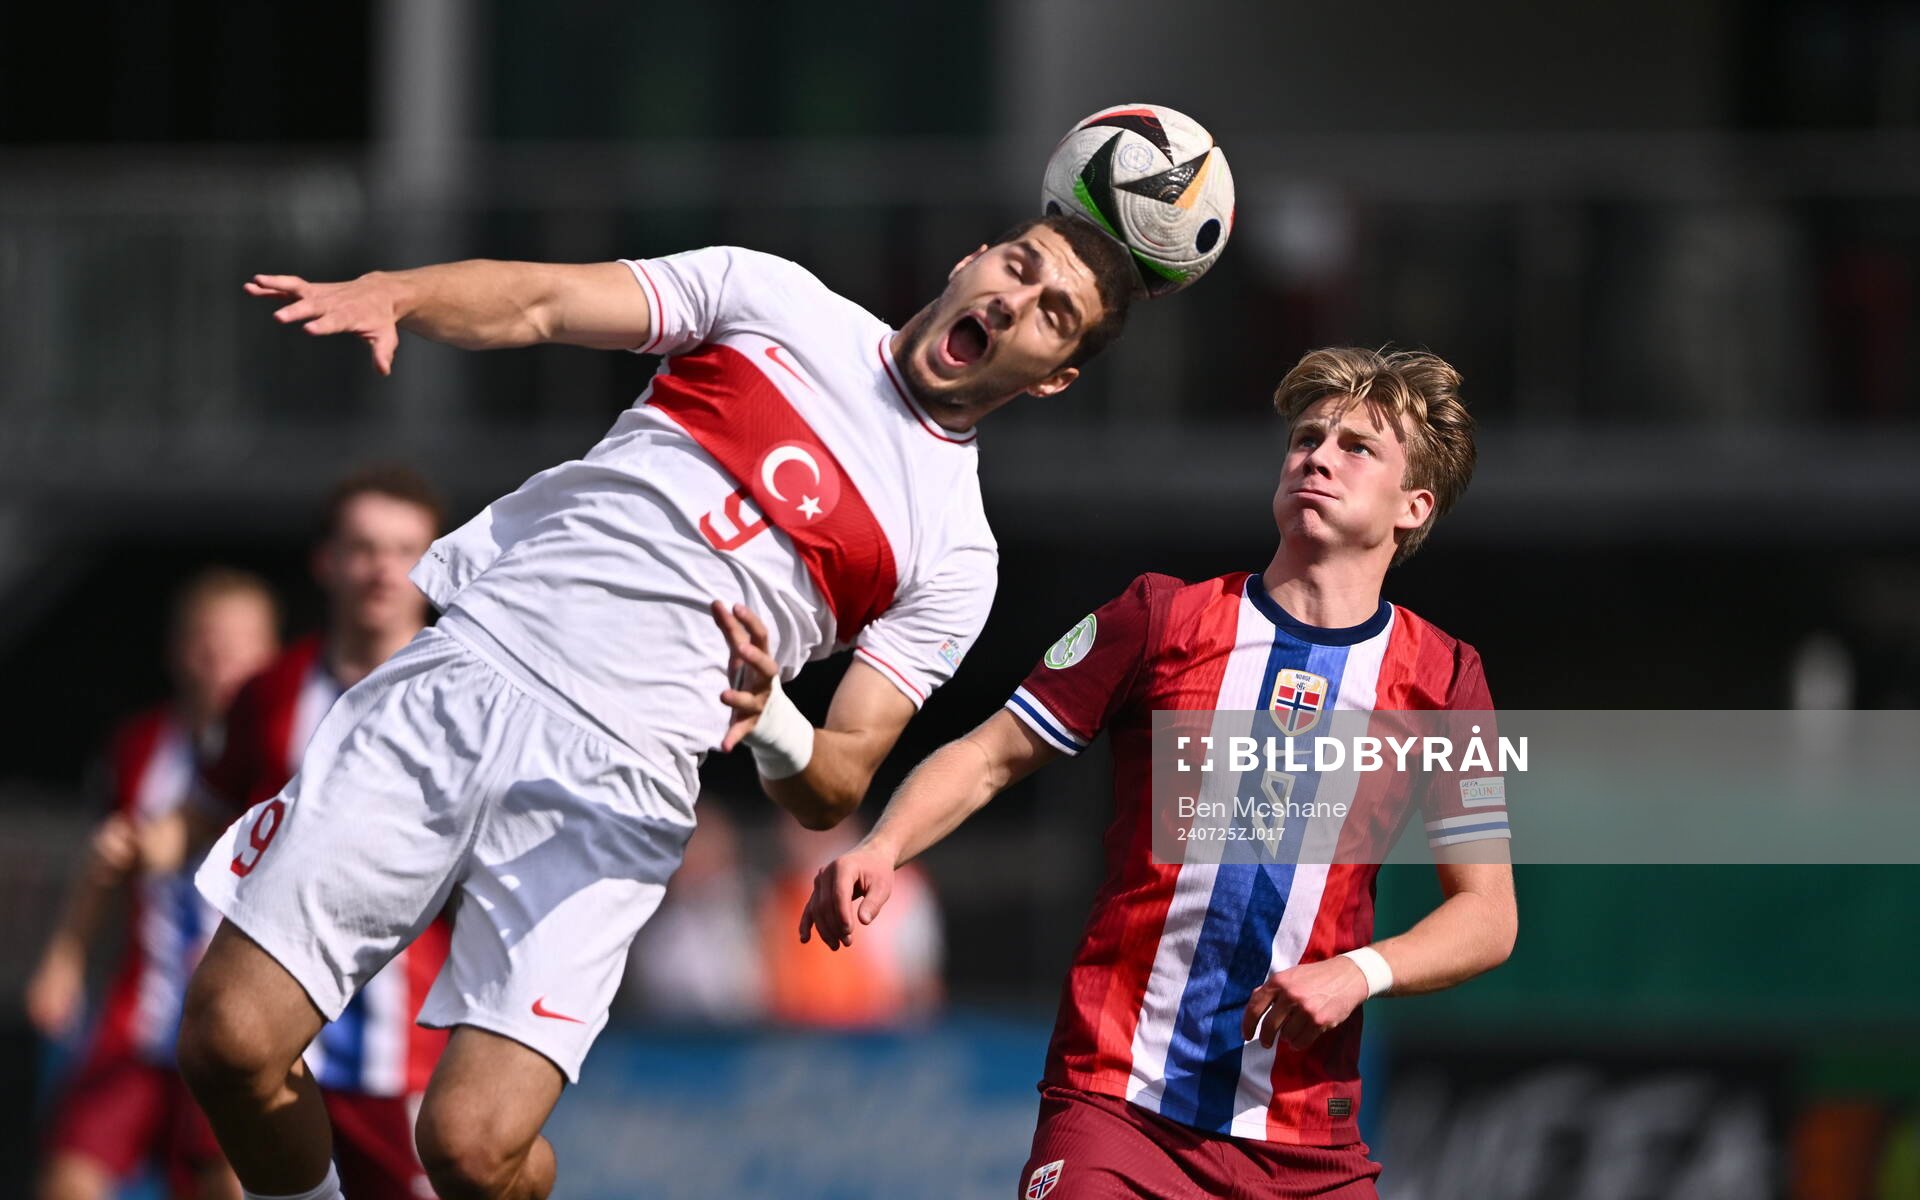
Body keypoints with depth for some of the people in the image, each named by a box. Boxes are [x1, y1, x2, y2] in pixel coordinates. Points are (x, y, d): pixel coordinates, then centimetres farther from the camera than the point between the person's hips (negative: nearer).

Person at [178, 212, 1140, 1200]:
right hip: (459, 673, 1)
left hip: (613, 783, -1)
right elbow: (537, 305, 3)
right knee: (229, 1042, -10)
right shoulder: (771, 297, 13)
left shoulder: (952, 556, 10)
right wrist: (388, 295, -18)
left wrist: (770, 722, -18)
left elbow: (834, 791, 6)